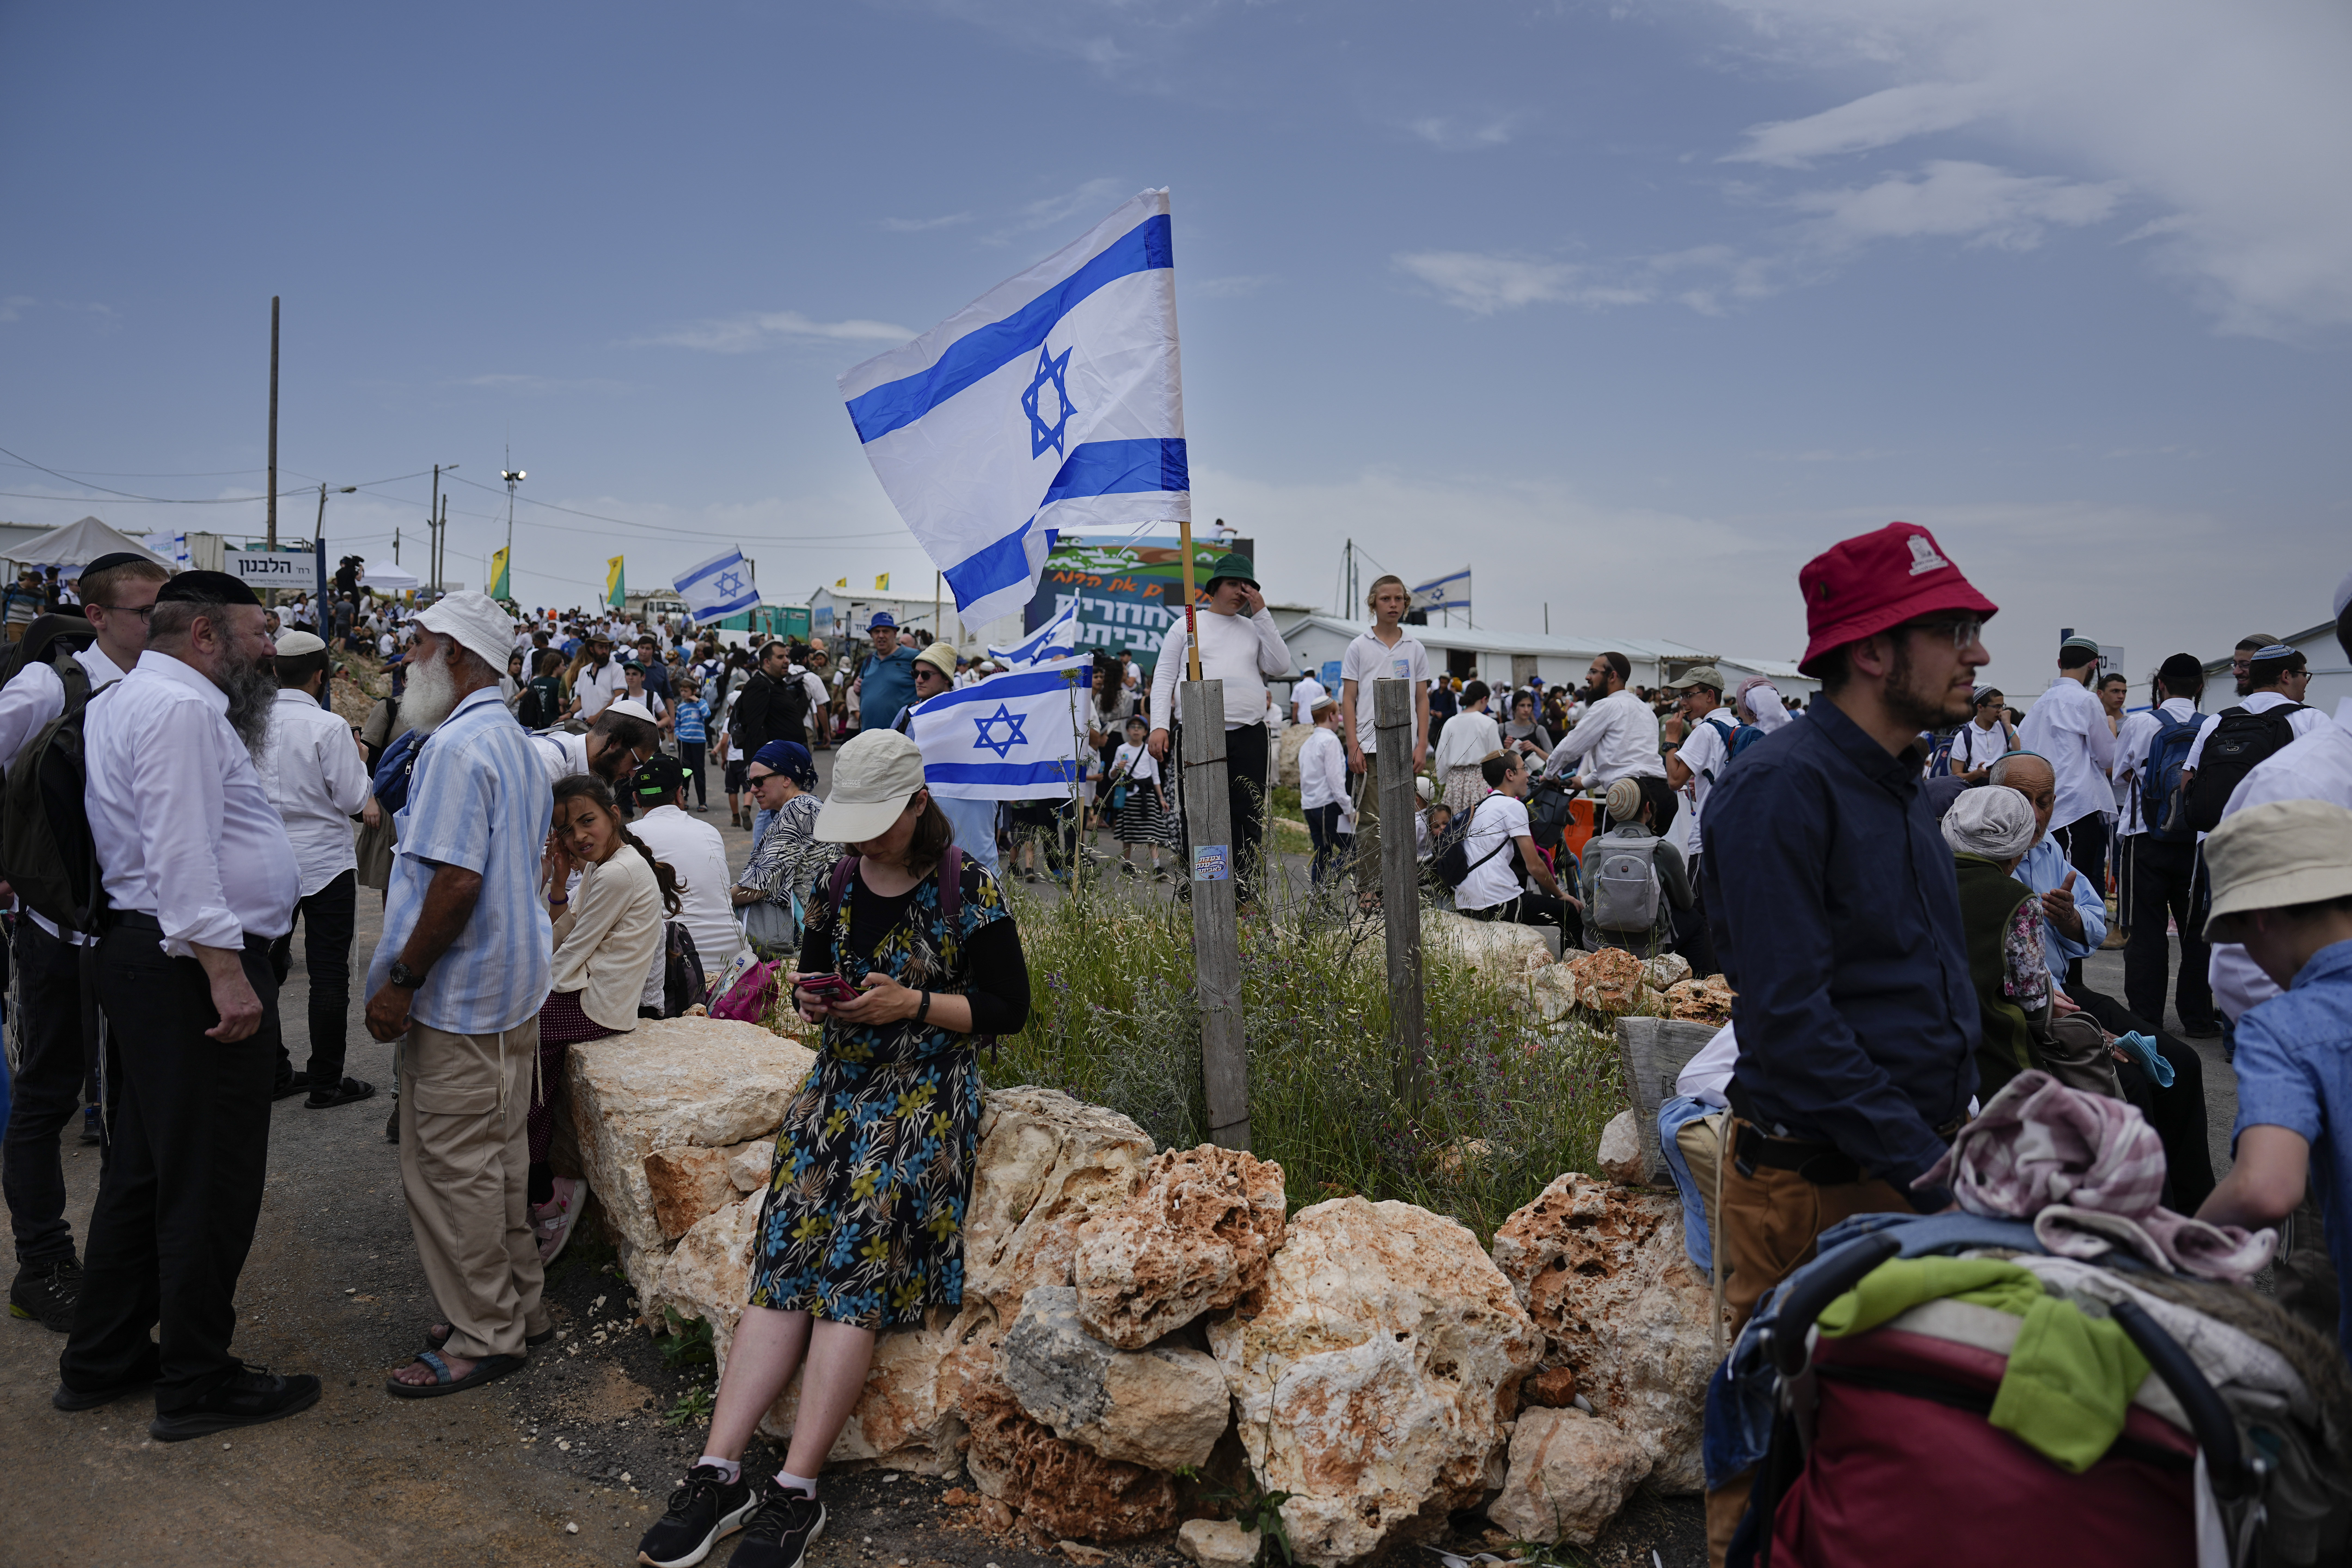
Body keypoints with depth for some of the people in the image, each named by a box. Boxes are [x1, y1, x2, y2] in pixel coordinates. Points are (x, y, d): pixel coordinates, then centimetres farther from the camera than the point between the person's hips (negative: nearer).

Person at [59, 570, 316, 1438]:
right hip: (194, 966, -11)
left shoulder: (127, 700, 19)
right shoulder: (179, 709, -16)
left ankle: (102, 1360, 31)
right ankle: (198, 1384, 10)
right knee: (211, 1179, -1)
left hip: (145, 960, 11)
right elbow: (182, 852, -25)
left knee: (145, 1167, 19)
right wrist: (224, 968, -27)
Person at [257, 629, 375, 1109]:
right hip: (325, 862, -5)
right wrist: (360, 760, 3)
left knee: (267, 967, 16)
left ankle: (271, 1069, 25)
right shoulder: (329, 727, -16)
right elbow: (354, 800, -13)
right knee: (329, 975, 3)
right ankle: (326, 1082, 8)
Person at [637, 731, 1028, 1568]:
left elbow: (1008, 1005, -5)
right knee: (784, 1262, -12)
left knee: (854, 1267, -18)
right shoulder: (838, 884, 10)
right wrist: (810, 998, -2)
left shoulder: (967, 890, -6)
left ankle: (797, 1492, -16)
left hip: (927, 1092, -5)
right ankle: (719, 1472, -13)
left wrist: (912, 1003, -16)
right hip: (840, 1081, 5)